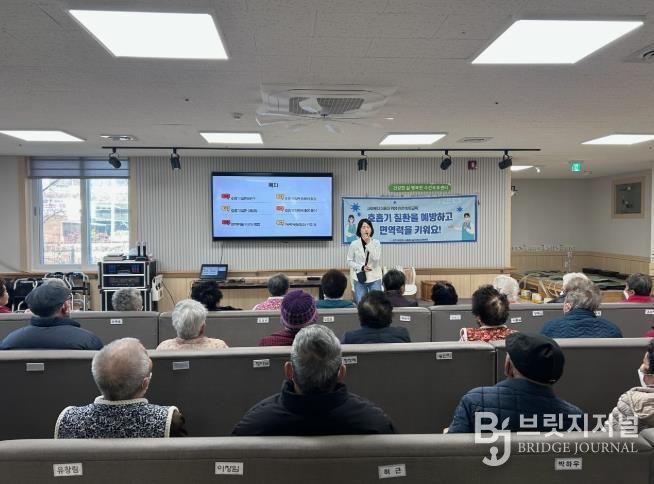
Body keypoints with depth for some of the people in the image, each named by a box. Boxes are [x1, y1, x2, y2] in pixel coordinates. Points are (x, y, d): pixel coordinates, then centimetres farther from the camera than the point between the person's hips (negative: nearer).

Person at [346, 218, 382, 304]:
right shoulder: (354, 244, -4)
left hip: (374, 278, 0)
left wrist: (368, 243, -20)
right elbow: (349, 261, 1)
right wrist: (361, 267, -14)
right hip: (359, 279, 0)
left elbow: (376, 258, -16)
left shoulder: (376, 243, -3)